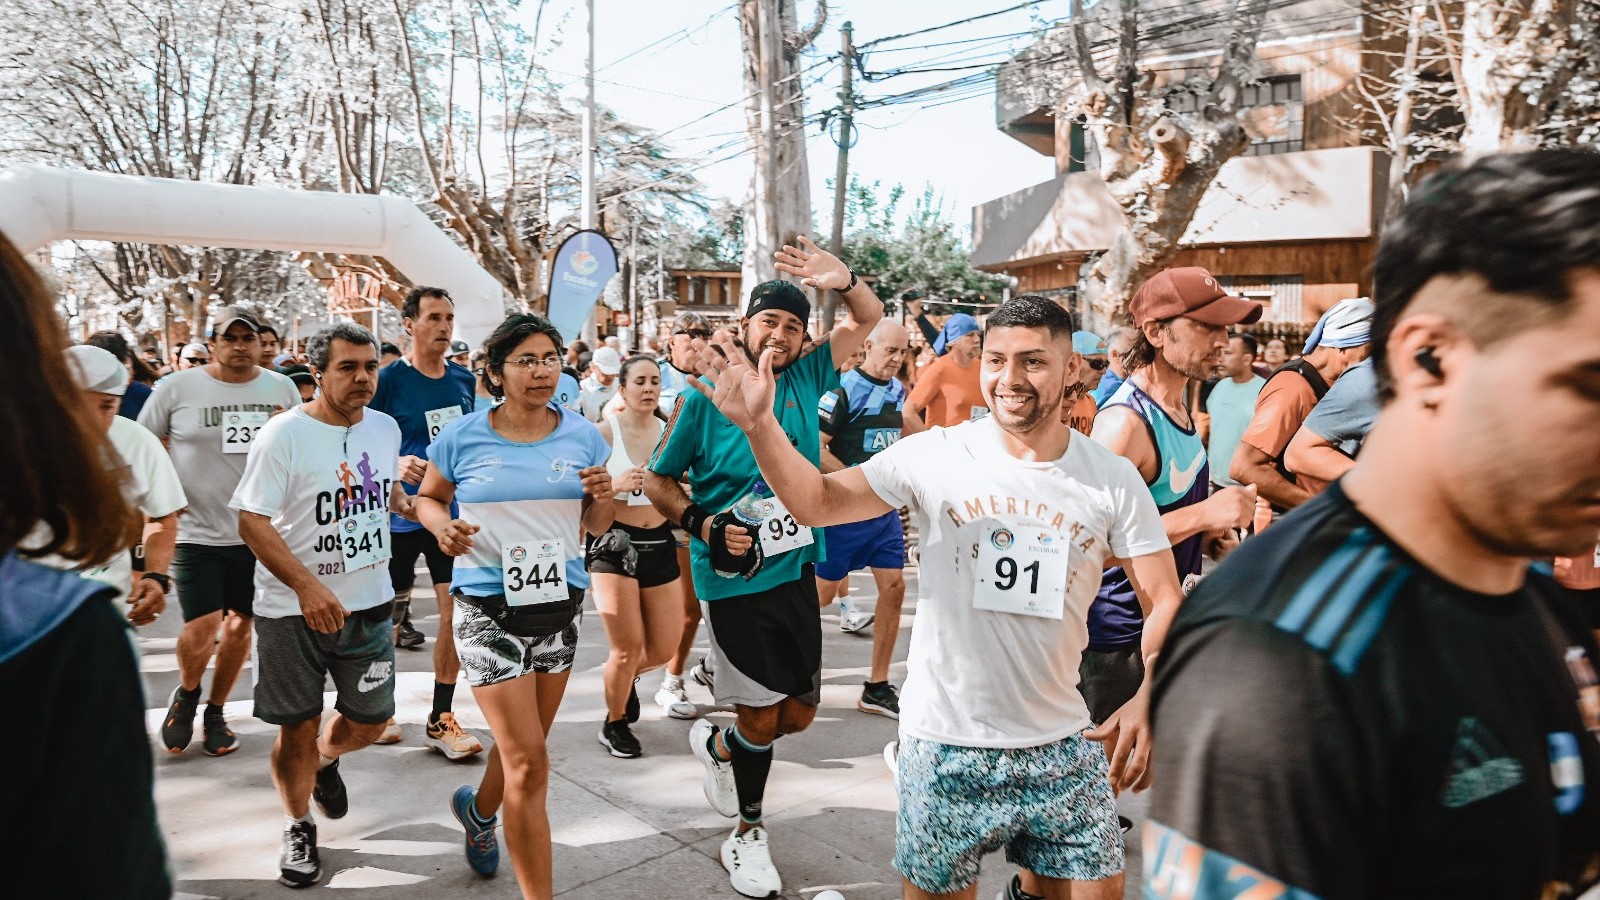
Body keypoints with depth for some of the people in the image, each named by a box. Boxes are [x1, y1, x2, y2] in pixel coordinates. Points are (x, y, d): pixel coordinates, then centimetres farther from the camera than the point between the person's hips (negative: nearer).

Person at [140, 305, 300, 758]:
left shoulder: (281, 389, 2)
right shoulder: (177, 388, -4)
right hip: (196, 531, -2)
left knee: (241, 624, 11)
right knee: (201, 629, -10)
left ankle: (215, 712, 32)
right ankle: (186, 693, 23)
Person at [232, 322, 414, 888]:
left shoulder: (386, 428, 2)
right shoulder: (284, 434, -14)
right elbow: (252, 521, -18)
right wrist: (307, 586, -27)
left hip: (368, 605, 5)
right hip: (293, 610, -4)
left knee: (370, 720, 12)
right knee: (298, 729, 4)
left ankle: (325, 759, 46)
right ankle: (299, 828, 29)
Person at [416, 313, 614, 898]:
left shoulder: (582, 436, 0)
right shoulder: (463, 437, -6)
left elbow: (596, 527, 7)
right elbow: (427, 498, 9)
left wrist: (603, 497, -15)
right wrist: (444, 527, -13)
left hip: (561, 605, 4)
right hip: (489, 609, -4)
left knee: (523, 749, 22)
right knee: (529, 766, -7)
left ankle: (478, 809, 55)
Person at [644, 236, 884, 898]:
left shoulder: (804, 380, 2)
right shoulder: (704, 396, -9)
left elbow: (869, 318, 7)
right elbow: (658, 480, 0)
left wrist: (842, 280, -13)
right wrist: (703, 525, -16)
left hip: (796, 571, 5)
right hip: (734, 580, -5)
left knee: (800, 712, 13)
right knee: (761, 718, 4)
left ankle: (717, 746, 44)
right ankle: (747, 836, 29)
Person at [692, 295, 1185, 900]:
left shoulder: (1115, 480, -4)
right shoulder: (937, 455, -9)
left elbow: (1167, 600, -2)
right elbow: (816, 502, -8)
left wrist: (1150, 698, -19)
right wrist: (759, 423, -23)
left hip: (1064, 747, 2)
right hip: (947, 741, -1)